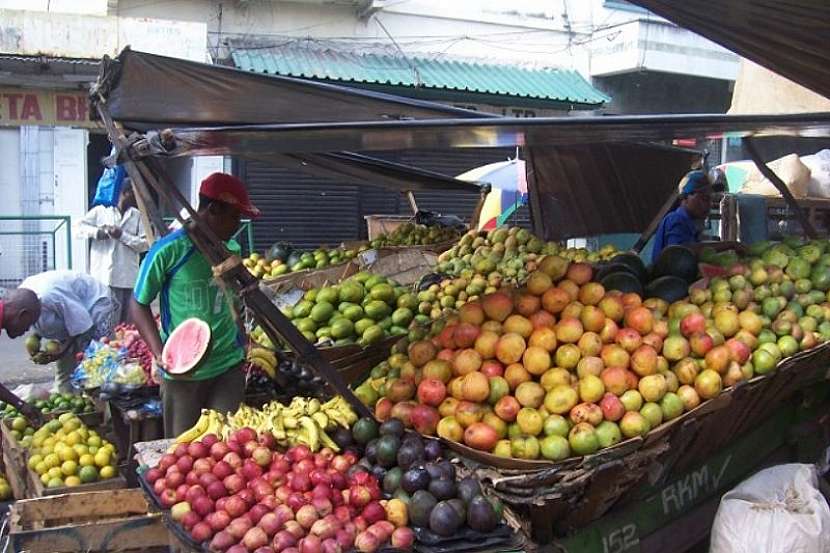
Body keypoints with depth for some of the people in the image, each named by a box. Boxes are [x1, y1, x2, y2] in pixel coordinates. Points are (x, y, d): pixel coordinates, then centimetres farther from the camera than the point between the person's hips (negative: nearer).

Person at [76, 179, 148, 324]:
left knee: (126, 322, 6)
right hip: (104, 276, -2)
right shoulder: (100, 211, 6)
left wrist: (122, 235, -9)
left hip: (128, 278, 2)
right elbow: (79, 229, 5)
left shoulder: (137, 216, 9)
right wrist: (96, 232, -11)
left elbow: (145, 243, 2)